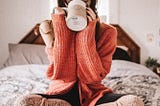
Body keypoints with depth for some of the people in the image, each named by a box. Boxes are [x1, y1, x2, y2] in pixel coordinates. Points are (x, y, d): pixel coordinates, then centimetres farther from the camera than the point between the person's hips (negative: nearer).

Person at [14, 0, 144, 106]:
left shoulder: (106, 32, -4)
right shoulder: (49, 28, -3)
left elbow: (96, 75, -14)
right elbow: (60, 73, -14)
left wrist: (87, 32, -17)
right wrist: (61, 26, -16)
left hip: (93, 93, 1)